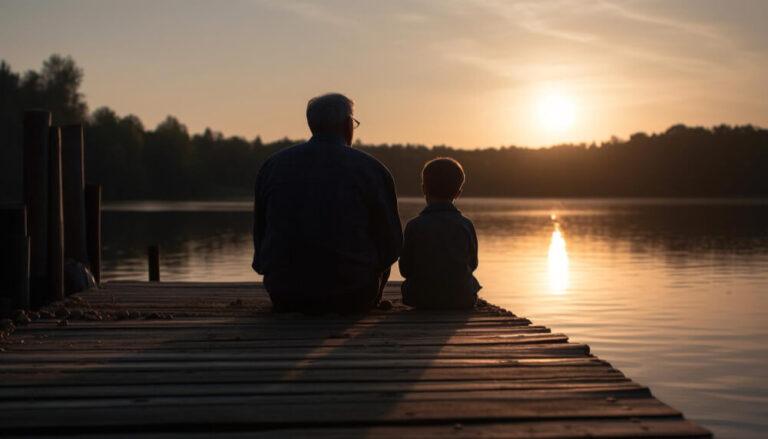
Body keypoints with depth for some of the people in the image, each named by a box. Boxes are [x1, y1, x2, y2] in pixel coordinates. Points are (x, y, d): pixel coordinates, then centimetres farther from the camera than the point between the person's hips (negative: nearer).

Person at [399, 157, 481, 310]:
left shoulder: (414, 226, -11)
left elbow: (405, 269, -5)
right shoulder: (466, 225, -6)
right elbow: (472, 264, 5)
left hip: (424, 299, -1)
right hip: (462, 299, 1)